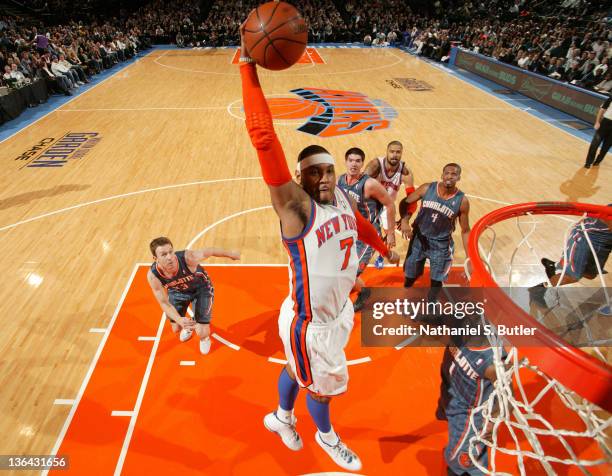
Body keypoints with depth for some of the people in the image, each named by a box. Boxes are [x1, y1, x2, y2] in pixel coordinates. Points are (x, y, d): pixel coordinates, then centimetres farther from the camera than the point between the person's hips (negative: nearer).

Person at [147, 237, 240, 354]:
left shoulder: (188, 257, -42)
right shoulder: (153, 275, -32)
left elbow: (210, 251, -22)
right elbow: (164, 303, -23)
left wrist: (230, 254, -3)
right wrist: (179, 320, -41)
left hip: (201, 288, -2)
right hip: (177, 291, 3)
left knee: (202, 333, -7)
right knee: (176, 329, 12)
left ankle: (205, 337, 33)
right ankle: (188, 326, 50)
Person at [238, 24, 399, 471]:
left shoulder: (342, 197, -5)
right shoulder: (294, 205, -26)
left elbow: (360, 224, 18)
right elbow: (264, 140, -37)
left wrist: (385, 249, 33)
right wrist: (248, 66, -40)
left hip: (340, 311, 7)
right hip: (308, 323, -6)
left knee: (297, 370, 30)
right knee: (323, 386, 19)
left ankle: (281, 417, 60)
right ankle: (327, 437, 53)